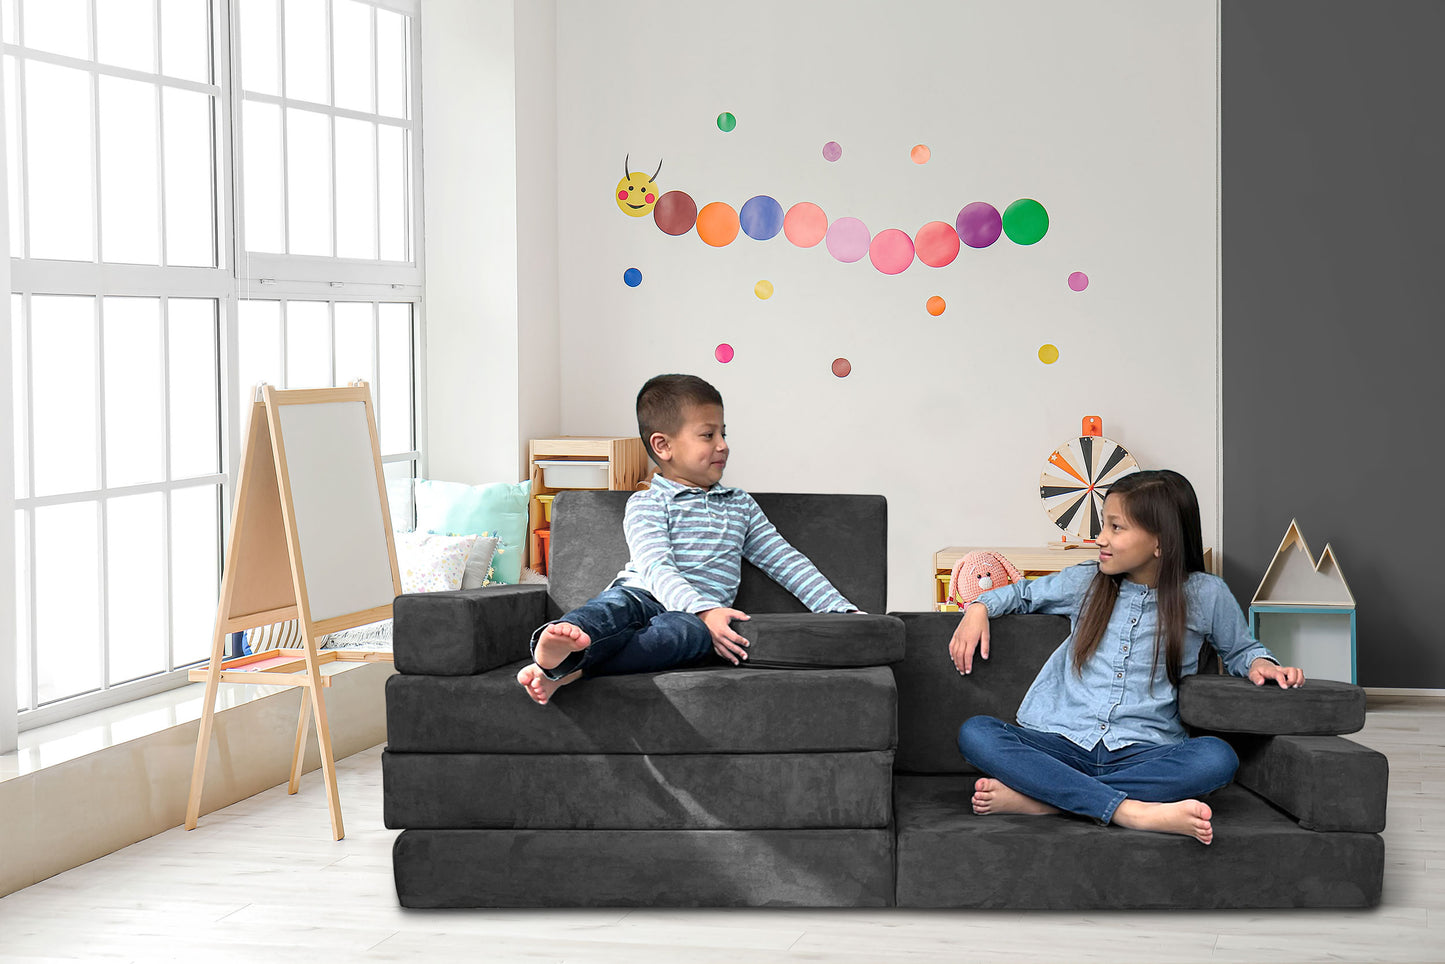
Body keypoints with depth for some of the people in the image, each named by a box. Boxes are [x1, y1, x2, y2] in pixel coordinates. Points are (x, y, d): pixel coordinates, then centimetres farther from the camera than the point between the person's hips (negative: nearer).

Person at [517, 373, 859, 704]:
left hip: (700, 615, 2)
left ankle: (572, 669, -56)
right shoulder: (646, 504, 7)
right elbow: (657, 569, -9)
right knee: (620, 600, -39)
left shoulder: (741, 506, 25)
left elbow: (787, 562, 26)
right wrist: (705, 611, -27)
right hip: (644, 597, -2)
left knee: (689, 630, -37)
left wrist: (842, 610, 14)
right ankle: (563, 638, -74)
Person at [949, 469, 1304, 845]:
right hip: (1064, 744, 2)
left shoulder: (1205, 596, 6)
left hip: (1142, 754, -1)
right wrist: (979, 608, 11)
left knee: (1217, 758, -33)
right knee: (975, 732, -26)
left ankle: (1035, 798, -35)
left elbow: (1240, 649, 23)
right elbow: (1023, 593, 29)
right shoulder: (1085, 582, 11)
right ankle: (1134, 810, -39)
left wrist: (1260, 663, 1)